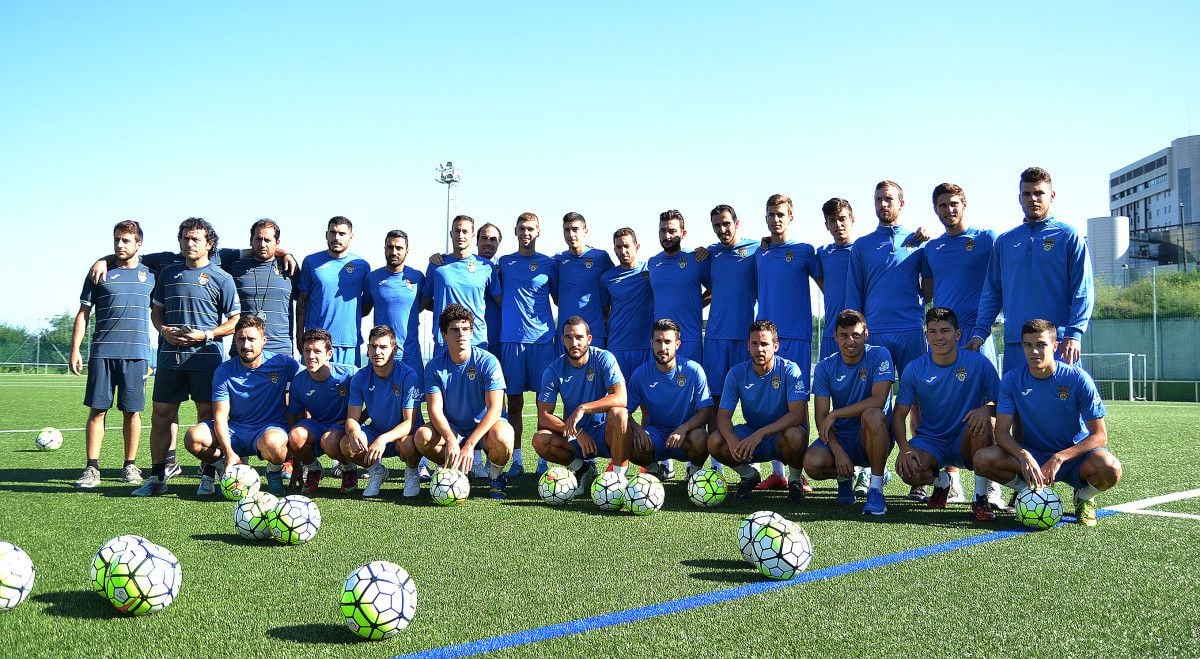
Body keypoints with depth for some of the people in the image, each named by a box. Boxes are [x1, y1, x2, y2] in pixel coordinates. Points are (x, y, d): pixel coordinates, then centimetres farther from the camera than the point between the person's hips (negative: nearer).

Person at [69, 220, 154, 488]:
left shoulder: (149, 275, 11)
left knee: (132, 411, 3)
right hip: (102, 353, 0)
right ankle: (92, 468, 2)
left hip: (136, 354, 1)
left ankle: (130, 466, 12)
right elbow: (83, 314, 7)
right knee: (97, 410, -2)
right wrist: (75, 349, 0)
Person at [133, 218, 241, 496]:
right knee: (161, 415, 3)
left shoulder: (221, 278, 2)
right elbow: (156, 310, 21)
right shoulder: (168, 273, 14)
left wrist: (204, 335, -11)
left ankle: (208, 475, 9)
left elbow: (235, 321, 0)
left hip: (206, 355, -4)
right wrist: (164, 330, 0)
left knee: (208, 414, 1)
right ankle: (157, 476, 11)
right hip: (169, 355, 4)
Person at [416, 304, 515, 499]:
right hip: (451, 429, 3)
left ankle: (495, 476, -2)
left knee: (502, 437, -36)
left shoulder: (487, 362, -15)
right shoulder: (435, 366, -6)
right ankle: (457, 470, 2)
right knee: (422, 436, -26)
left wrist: (470, 444, -31)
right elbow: (435, 410, -13)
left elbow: (494, 409, -21)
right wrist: (451, 440, -32)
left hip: (485, 426, -2)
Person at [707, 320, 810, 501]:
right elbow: (723, 416, -10)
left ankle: (795, 479, -4)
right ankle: (749, 475, 8)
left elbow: (797, 414, -27)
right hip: (751, 433, 3)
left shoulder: (790, 370, -16)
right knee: (715, 442, -23)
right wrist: (732, 440, -33)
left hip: (781, 433, -3)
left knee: (794, 436, -38)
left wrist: (760, 433, -39)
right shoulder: (737, 373, -7)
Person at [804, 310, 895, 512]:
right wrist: (838, 452, -22)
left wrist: (834, 414, -22)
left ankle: (876, 488, -22)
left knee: (872, 415, -37)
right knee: (812, 463, -28)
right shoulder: (825, 367, -2)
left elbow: (878, 400, -23)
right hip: (840, 437, 3)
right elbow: (821, 417, -7)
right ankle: (844, 477, 11)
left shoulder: (879, 356, -9)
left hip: (871, 437, -3)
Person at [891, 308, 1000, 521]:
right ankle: (940, 481, 10)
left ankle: (981, 497, -18)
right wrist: (904, 448, -22)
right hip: (930, 441, 1)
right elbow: (899, 415, -4)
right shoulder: (915, 369, -4)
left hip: (966, 442, -1)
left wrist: (987, 409, -30)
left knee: (983, 422, -34)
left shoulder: (978, 363, -7)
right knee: (907, 469, -30)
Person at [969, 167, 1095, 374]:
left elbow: (1083, 291, -3)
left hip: (1057, 342, -3)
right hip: (1014, 343, 3)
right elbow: (992, 292, 14)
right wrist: (980, 331, 4)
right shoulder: (1004, 241, 15)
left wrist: (1073, 334, -14)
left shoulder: (1068, 237, 3)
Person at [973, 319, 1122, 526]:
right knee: (983, 459, -26)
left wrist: (1059, 458, -27)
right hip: (1032, 456, 2)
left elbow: (1099, 436, -14)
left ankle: (1084, 497, 2)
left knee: (1110, 468, -35)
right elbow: (1002, 431, -12)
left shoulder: (1078, 379, -14)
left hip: (1075, 455, -2)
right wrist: (1024, 456, -33)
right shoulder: (1012, 380, -8)